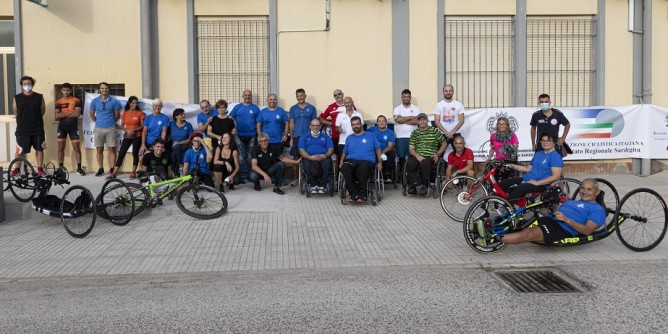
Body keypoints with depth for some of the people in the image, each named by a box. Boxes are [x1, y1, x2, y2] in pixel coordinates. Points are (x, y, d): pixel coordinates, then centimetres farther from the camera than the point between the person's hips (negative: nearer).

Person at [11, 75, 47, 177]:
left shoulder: (39, 97, 1)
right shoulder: (17, 98, 1)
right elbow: (16, 112, 10)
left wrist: (35, 119, 12)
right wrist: (24, 120, 14)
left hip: (38, 129, 1)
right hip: (22, 129, -1)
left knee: (39, 149, 6)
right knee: (20, 150, 0)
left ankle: (40, 168, 16)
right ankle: (16, 168, 15)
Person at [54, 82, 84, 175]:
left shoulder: (76, 101, 0)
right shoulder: (58, 102, 6)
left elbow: (77, 114, -13)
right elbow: (57, 116, -6)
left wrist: (63, 114, -7)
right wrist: (70, 112, -12)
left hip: (73, 126, -2)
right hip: (62, 126, 2)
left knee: (76, 147, -2)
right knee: (61, 148, 5)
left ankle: (79, 168, 2)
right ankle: (60, 168, 12)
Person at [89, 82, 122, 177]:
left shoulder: (114, 101, -1)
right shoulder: (94, 101, 3)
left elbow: (117, 115, 6)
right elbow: (92, 114, 13)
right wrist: (98, 122, 15)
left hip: (111, 129, -2)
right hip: (98, 129, 2)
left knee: (112, 149, -1)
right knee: (99, 150, 6)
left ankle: (112, 169, 4)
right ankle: (100, 169, 14)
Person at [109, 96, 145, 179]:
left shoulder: (140, 113, -1)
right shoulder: (125, 113, 7)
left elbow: (142, 126, -5)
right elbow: (122, 126, 7)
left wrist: (133, 130, -18)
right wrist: (127, 130, -13)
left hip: (137, 136, -2)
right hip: (127, 136, 2)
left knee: (135, 154, 3)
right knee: (121, 154, -1)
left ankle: (133, 172, 14)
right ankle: (114, 173, -1)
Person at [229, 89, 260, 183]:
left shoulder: (255, 108, 5)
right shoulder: (237, 107, 7)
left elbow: (258, 123, 4)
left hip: (251, 136, 0)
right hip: (240, 136, 0)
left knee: (250, 156, 6)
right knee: (241, 156, -4)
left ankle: (250, 175, 14)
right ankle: (244, 175, 0)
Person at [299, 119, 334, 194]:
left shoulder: (325, 136, 23)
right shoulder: (304, 137, 20)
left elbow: (331, 149, 11)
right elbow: (301, 150, 6)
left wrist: (325, 155, -12)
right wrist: (310, 157, -14)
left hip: (323, 157, 1)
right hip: (309, 158, 0)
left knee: (327, 163, -35)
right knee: (307, 165, -36)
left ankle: (322, 185, -23)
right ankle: (313, 185, -21)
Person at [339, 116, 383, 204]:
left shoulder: (370, 135, 21)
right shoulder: (349, 138, 28)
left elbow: (378, 149, 18)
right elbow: (344, 152, 27)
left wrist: (379, 162, 5)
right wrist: (341, 161, 7)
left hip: (367, 161, -2)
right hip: (351, 160, 2)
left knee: (363, 168, -42)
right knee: (345, 168, -37)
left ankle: (362, 195, -27)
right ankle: (354, 194, -32)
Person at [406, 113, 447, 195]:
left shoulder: (435, 131, 11)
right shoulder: (414, 133, 16)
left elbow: (444, 143, 13)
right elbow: (411, 148, 8)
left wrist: (438, 154, -1)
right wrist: (417, 156, -12)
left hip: (430, 156, -2)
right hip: (417, 156, 2)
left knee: (424, 163, -37)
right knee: (409, 163, -31)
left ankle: (425, 185, -17)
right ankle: (413, 185, -15)